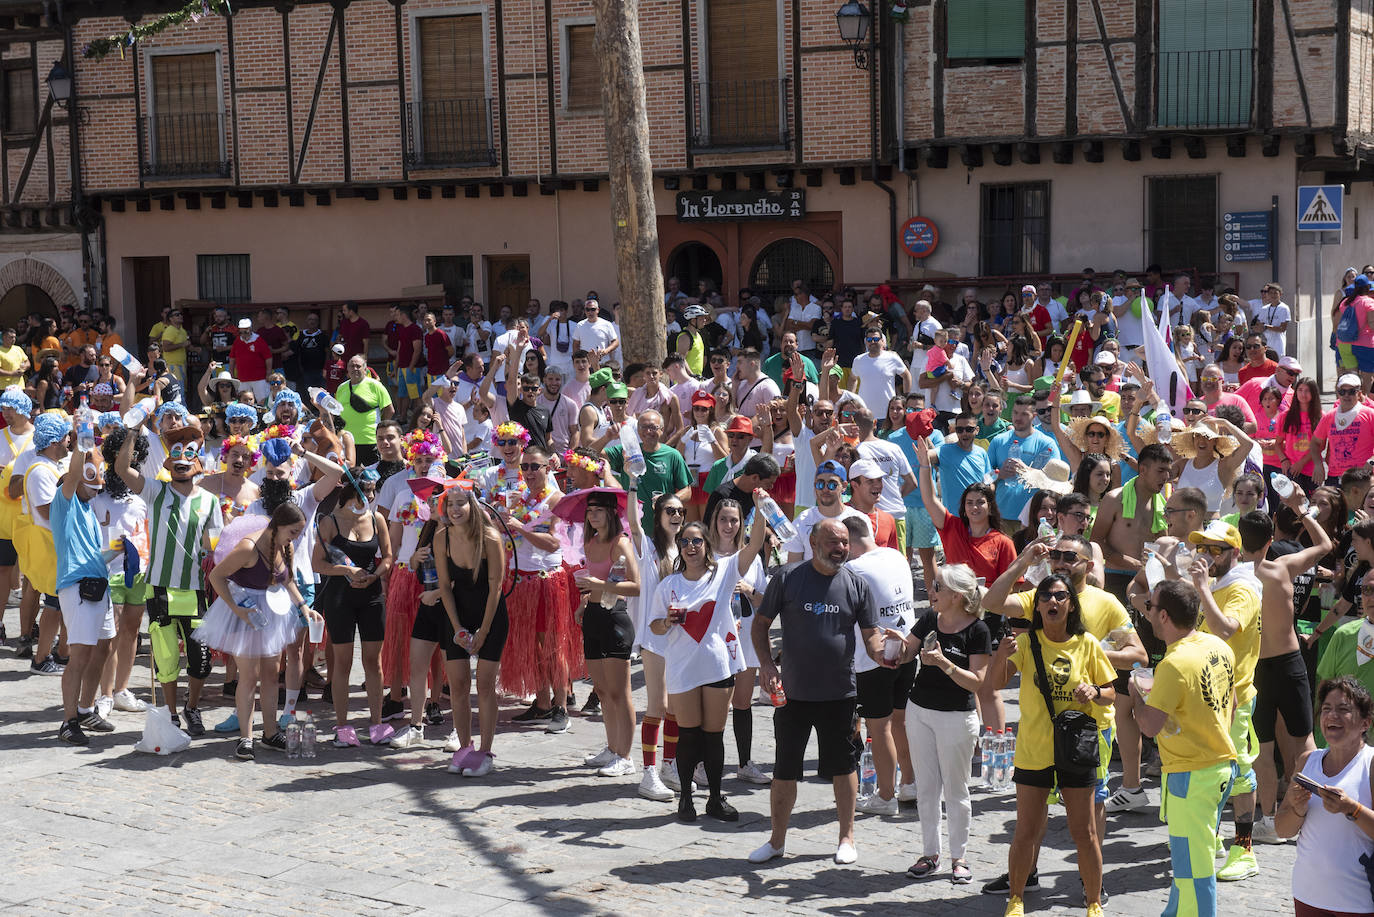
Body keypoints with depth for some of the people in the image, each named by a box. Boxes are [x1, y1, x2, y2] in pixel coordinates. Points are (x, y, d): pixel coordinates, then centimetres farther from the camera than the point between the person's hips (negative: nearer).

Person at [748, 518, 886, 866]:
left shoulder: (855, 583, 1)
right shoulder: (788, 578, -3)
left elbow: (871, 634, 3)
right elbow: (760, 624, 3)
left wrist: (883, 652, -19)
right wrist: (766, 664, -10)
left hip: (840, 693, 1)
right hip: (793, 691, -1)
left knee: (843, 766, 9)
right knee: (785, 769, 5)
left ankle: (847, 837, 24)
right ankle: (777, 840, 19)